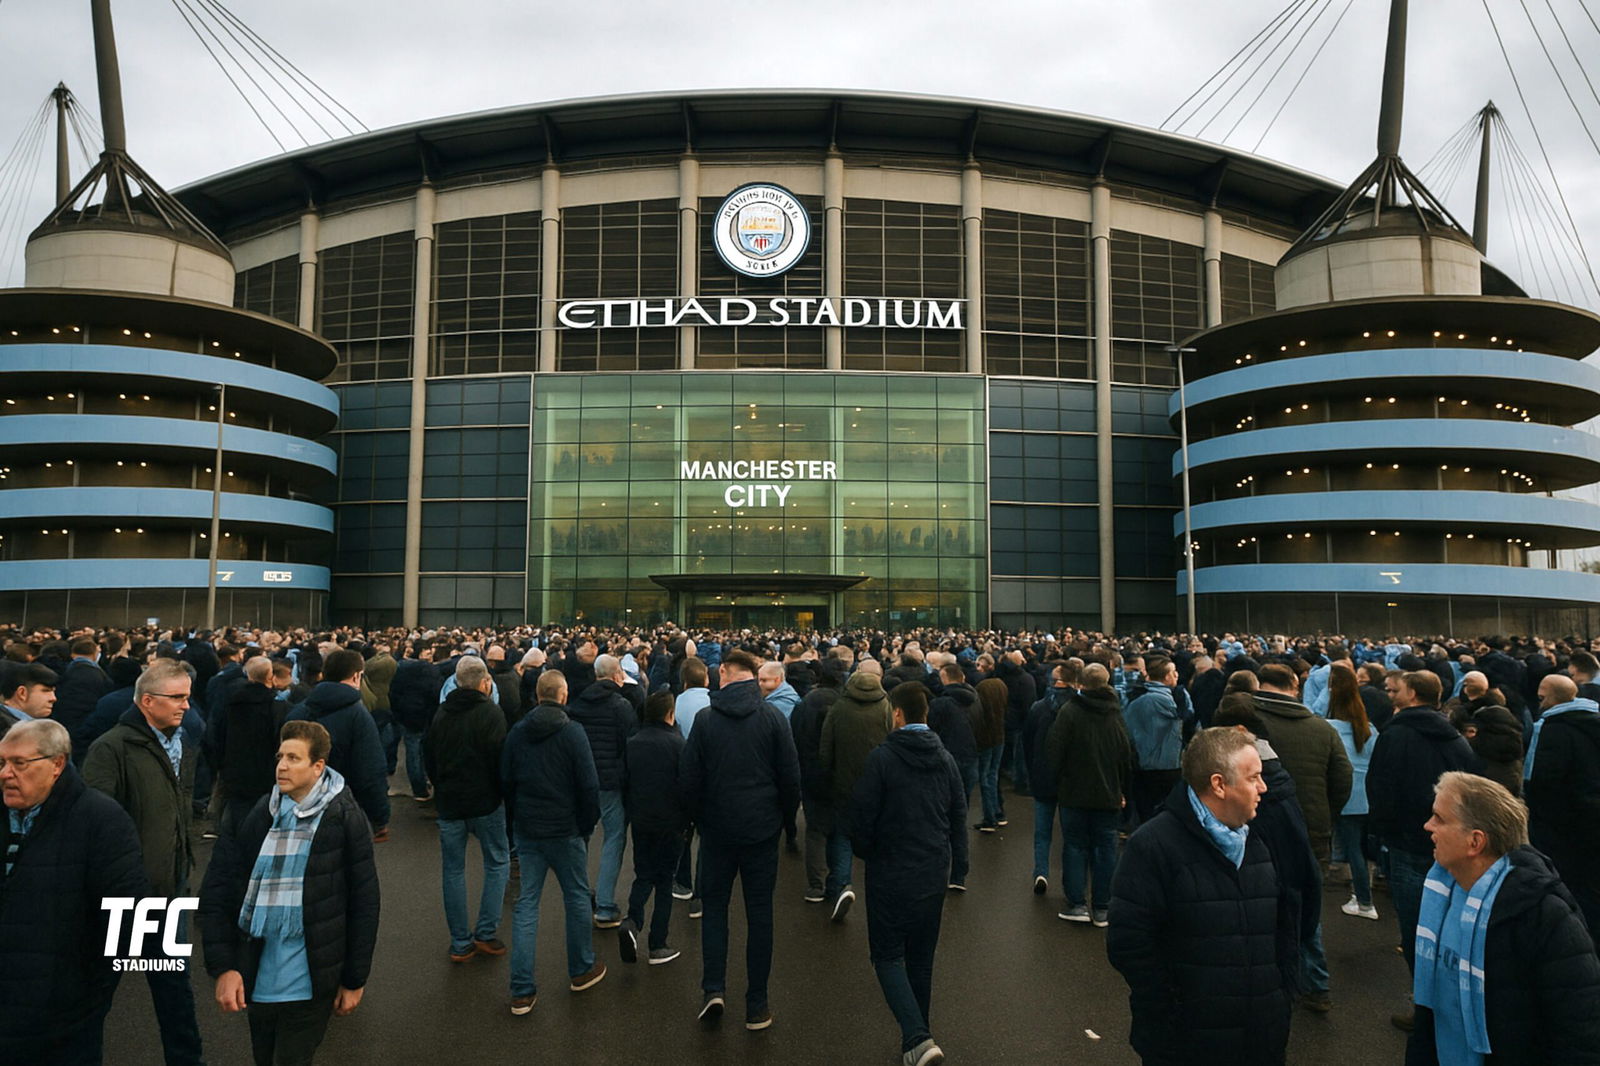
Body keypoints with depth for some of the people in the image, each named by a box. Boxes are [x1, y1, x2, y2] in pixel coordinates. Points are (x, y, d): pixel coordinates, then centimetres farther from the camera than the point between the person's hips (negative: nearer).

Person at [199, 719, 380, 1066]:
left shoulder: (344, 819, -10)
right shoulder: (255, 814, -2)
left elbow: (363, 903, -5)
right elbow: (217, 891, 0)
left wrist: (354, 980, -3)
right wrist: (223, 967, -9)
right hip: (256, 980, 4)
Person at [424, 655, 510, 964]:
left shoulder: (440, 713, 5)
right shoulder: (491, 712, -13)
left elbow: (427, 757, 12)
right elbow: (500, 759, -15)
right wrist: (502, 792, -1)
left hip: (449, 802, 5)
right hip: (485, 801, -5)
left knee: (453, 870, 12)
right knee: (498, 863, 11)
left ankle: (460, 943, 15)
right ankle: (486, 933, 7)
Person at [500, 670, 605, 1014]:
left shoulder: (517, 732, 2)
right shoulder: (572, 731, -12)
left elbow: (505, 782, 8)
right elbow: (588, 784, -14)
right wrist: (588, 824, -1)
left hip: (526, 830, 4)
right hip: (565, 830, -4)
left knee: (526, 903, 8)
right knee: (577, 897, 13)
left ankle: (522, 991, 9)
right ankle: (582, 970, 27)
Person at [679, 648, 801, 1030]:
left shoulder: (706, 719, -7)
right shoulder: (773, 717, -8)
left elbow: (688, 780, -3)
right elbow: (791, 778, -5)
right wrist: (784, 819, 10)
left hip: (717, 830, 0)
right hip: (762, 829, 0)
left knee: (714, 906, 16)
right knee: (759, 913, 9)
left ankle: (714, 989, 6)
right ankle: (757, 1005, 15)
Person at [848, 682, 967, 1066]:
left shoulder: (881, 757, -16)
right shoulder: (945, 758, 3)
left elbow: (861, 815, -14)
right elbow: (959, 817, 8)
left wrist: (864, 851, 6)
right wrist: (956, 871, 15)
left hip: (891, 875, -5)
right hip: (934, 875, 6)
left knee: (888, 956, 6)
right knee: (921, 959, 17)